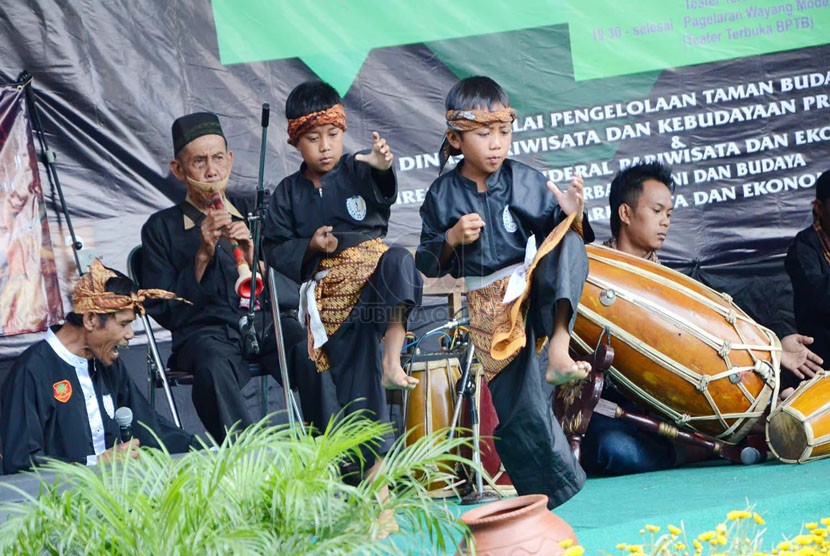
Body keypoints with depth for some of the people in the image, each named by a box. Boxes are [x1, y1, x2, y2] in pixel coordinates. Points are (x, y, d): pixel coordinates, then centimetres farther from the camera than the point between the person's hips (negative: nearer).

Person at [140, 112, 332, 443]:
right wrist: (202, 256, -7)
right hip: (207, 332, -2)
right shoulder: (161, 228, 12)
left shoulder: (253, 211, 19)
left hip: (268, 321, 2)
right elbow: (163, 312, 2)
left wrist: (256, 261, -8)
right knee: (214, 367, -38)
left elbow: (294, 293, 12)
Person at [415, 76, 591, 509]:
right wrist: (452, 239, -13)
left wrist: (570, 214, -18)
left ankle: (559, 343, -38)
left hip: (537, 285, 0)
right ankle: (559, 487, 10)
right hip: (489, 306, 0)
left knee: (570, 244, -31)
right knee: (517, 408, -6)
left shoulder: (525, 181, -1)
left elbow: (555, 233, 3)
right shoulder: (442, 196, 0)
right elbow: (428, 264, 6)